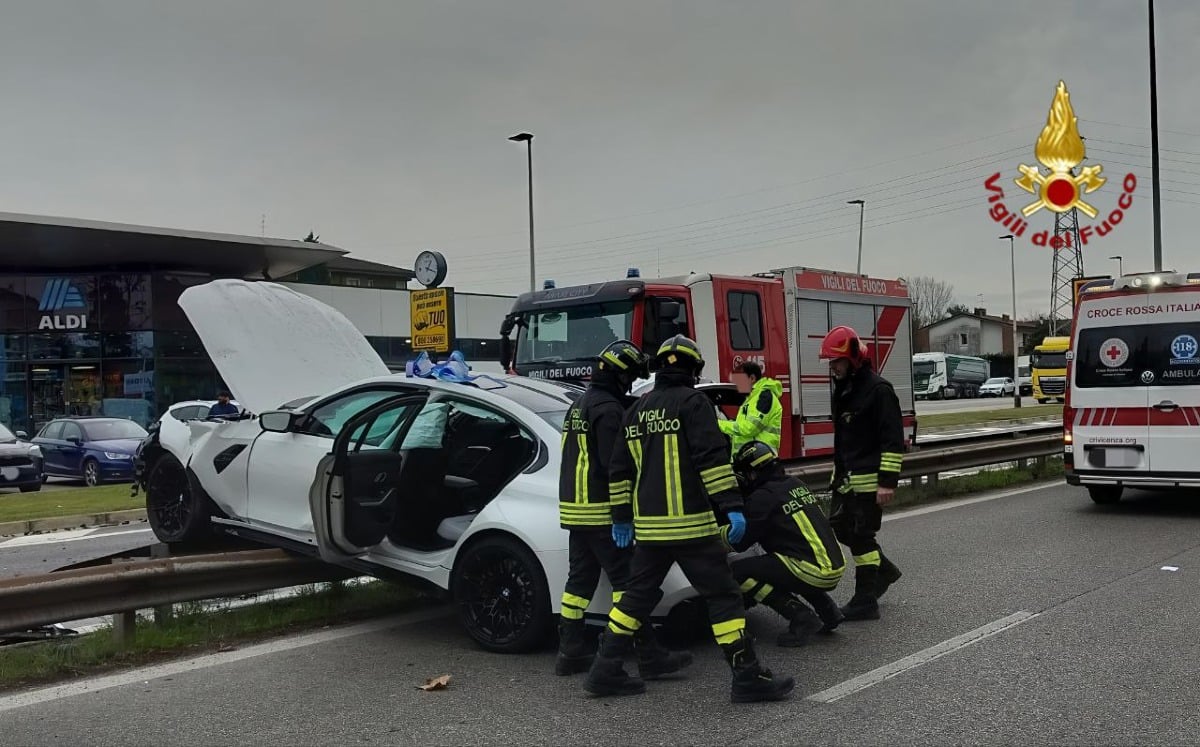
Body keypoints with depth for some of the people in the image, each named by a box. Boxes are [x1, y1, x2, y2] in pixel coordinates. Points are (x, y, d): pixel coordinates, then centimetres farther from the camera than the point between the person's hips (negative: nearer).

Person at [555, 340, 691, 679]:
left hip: (575, 509, 10)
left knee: (581, 578, 12)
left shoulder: (580, 405, 18)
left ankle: (571, 651, 16)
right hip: (601, 511, -10)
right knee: (626, 579, -8)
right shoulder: (608, 409, -14)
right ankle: (650, 656, -7)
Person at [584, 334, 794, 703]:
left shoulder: (637, 410, 15)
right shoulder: (692, 403, -6)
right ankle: (747, 678, 1)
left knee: (638, 595, 16)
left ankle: (605, 671, 19)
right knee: (722, 596, -1)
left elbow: (620, 469, 18)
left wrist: (621, 517, 24)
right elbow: (712, 458, -17)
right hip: (689, 524, -7)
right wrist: (732, 506, -17)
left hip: (648, 525, 7)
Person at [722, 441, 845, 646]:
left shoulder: (763, 496, -10)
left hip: (813, 572, -9)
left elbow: (739, 542, -7)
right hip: (836, 569, 9)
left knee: (738, 571, -6)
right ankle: (828, 610, 20)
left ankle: (801, 617, -6)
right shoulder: (796, 485, 15)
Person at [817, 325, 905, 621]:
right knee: (840, 528, 13)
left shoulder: (878, 389, -15)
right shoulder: (842, 389, 12)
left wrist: (888, 482, -22)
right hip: (846, 477, 9)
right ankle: (884, 570, 31)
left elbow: (893, 439, -18)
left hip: (869, 479, -9)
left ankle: (866, 602, 5)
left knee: (860, 536, -5)